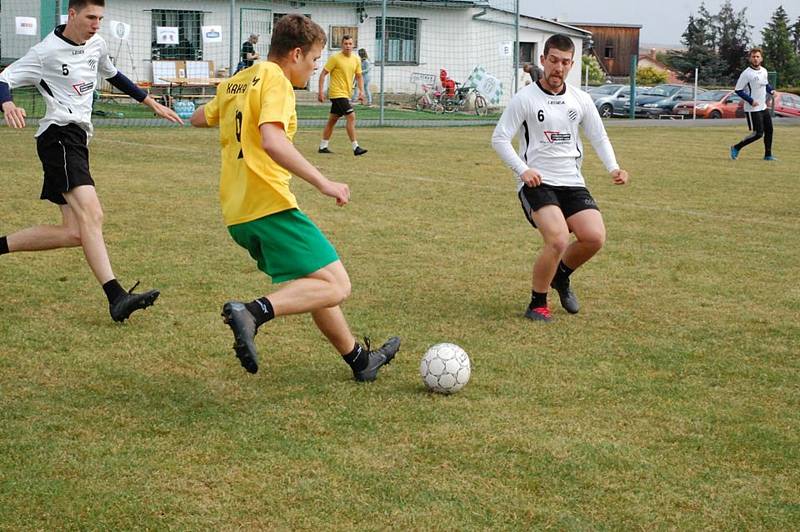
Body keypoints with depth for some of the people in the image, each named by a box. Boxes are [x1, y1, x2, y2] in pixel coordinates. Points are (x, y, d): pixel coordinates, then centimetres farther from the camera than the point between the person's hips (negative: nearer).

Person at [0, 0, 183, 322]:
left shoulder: (96, 44, 15)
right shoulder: (47, 52, -7)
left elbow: (113, 76, 33)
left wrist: (153, 104, 36)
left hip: (78, 140, 9)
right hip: (59, 135, -9)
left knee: (75, 232, 4)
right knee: (91, 213, -26)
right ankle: (116, 297, -36)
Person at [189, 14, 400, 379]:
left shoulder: (234, 84, 18)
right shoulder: (275, 80, -8)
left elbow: (198, 119, 34)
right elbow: (272, 140, -25)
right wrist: (323, 182, -23)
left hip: (237, 212, 10)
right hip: (270, 205, -10)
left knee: (313, 284, 21)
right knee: (336, 286, -12)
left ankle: (359, 359, 30)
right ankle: (252, 313, -29)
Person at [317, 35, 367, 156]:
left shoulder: (356, 60, 8)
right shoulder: (335, 58, -11)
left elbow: (359, 76, 18)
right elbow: (323, 74, -9)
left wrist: (361, 91, 4)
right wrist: (321, 91, -14)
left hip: (346, 94, 8)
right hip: (337, 93, -8)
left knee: (332, 120, 13)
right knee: (351, 117, -16)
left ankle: (323, 146, 21)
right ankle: (355, 147, -16)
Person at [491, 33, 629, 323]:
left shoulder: (580, 100, 10)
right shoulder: (524, 98, -4)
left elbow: (599, 137, 17)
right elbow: (499, 138, -5)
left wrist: (613, 168, -2)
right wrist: (523, 170, -19)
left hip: (572, 182, 5)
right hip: (537, 182, -5)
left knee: (595, 237, -14)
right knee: (558, 240, -25)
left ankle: (561, 276, 20)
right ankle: (537, 305, -3)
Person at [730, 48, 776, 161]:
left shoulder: (764, 71, 7)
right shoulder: (746, 74, -15)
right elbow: (738, 90, -14)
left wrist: (771, 90, 3)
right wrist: (751, 100, -20)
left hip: (764, 107, 8)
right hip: (753, 109, -8)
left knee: (769, 131, 9)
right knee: (758, 133, -10)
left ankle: (768, 155, 22)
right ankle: (736, 148, 4)